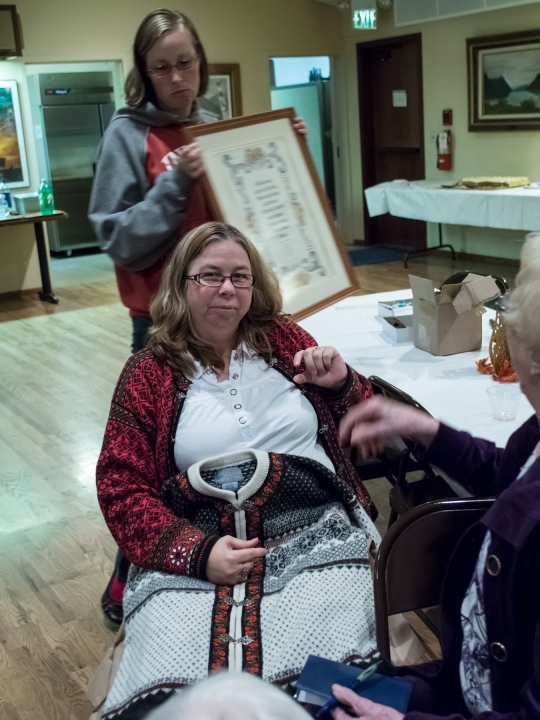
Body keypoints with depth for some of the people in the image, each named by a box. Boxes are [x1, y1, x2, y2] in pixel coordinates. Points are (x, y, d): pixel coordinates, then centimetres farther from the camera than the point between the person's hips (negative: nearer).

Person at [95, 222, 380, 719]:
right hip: (190, 549, -1)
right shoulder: (149, 372, 10)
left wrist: (342, 383, 1)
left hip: (312, 530, 1)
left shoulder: (282, 338, 15)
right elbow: (120, 489, 4)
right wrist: (197, 553, -11)